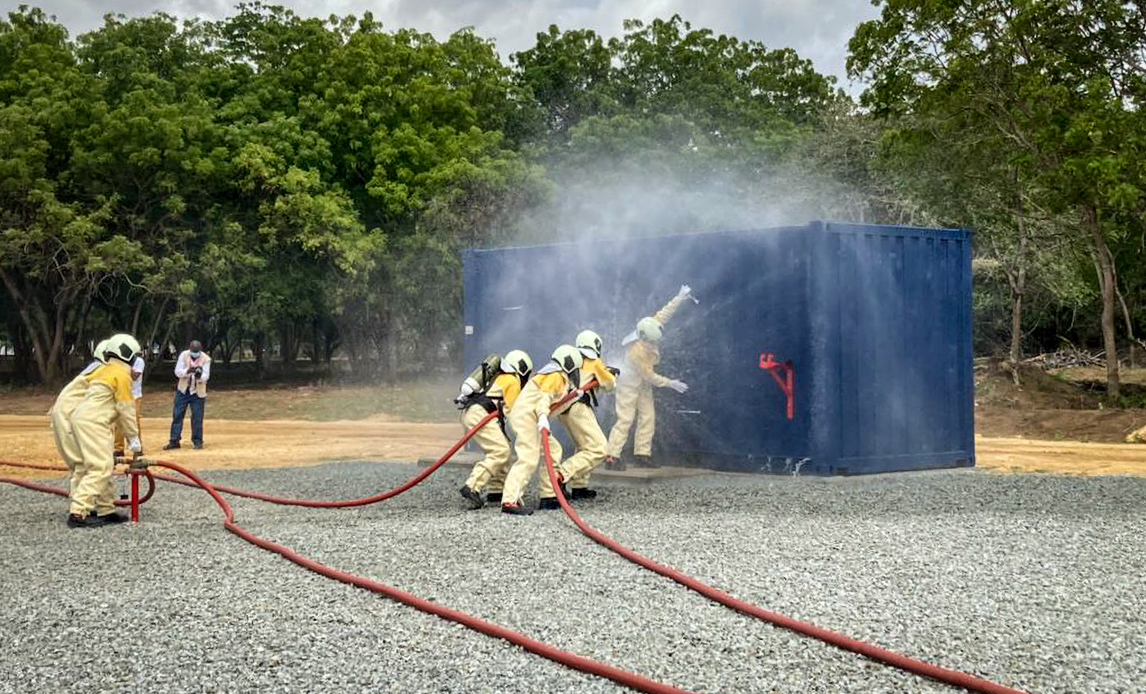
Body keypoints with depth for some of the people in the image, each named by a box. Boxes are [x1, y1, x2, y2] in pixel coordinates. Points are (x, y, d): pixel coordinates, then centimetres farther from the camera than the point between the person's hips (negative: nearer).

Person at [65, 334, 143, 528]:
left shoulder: (104, 369, 23)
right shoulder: (122, 373, -6)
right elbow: (126, 410, -6)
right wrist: (135, 441, 0)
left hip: (80, 418, 10)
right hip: (92, 422, -10)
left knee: (104, 466, 15)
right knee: (100, 468, -13)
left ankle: (106, 510, 20)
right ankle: (78, 513, -21)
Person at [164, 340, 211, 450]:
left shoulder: (206, 359, -11)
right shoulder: (183, 355, -9)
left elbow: (206, 377, -15)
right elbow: (177, 372, -14)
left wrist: (199, 376, -38)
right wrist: (188, 371, -33)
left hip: (198, 392, -1)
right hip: (183, 391, 2)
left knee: (197, 417, -1)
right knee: (177, 415, 3)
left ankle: (197, 441, 12)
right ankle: (174, 441, 10)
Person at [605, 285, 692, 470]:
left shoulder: (650, 328, -15)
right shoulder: (637, 351, -35)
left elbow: (664, 313, -4)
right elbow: (649, 376, -26)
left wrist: (680, 297, -6)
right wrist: (670, 383, -18)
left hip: (644, 385, 9)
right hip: (629, 385, -9)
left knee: (648, 418, 7)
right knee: (625, 420, -11)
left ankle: (642, 454, 12)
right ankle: (612, 457, -11)